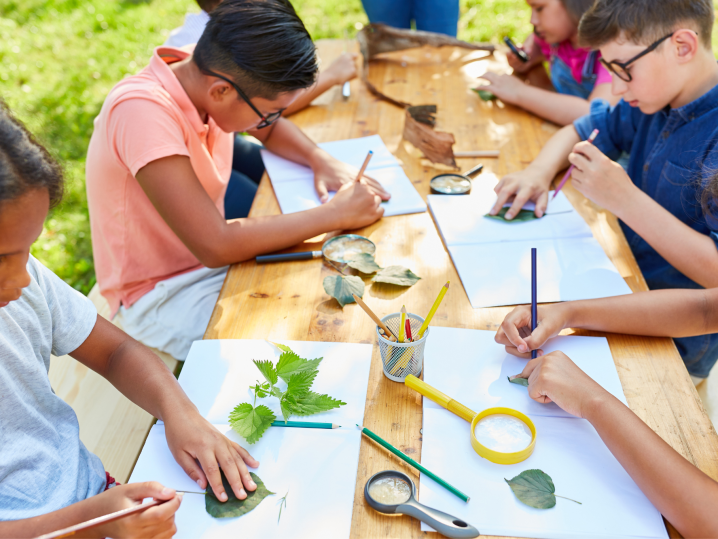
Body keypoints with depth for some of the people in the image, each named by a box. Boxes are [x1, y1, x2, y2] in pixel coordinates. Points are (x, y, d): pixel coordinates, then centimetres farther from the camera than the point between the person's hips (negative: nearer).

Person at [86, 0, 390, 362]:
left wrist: (322, 161, -8)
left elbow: (270, 130, 13)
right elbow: (215, 246, -35)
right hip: (163, 298, -7)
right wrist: (334, 214, -27)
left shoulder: (207, 76, -8)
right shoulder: (142, 111, -30)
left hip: (214, 258, 7)